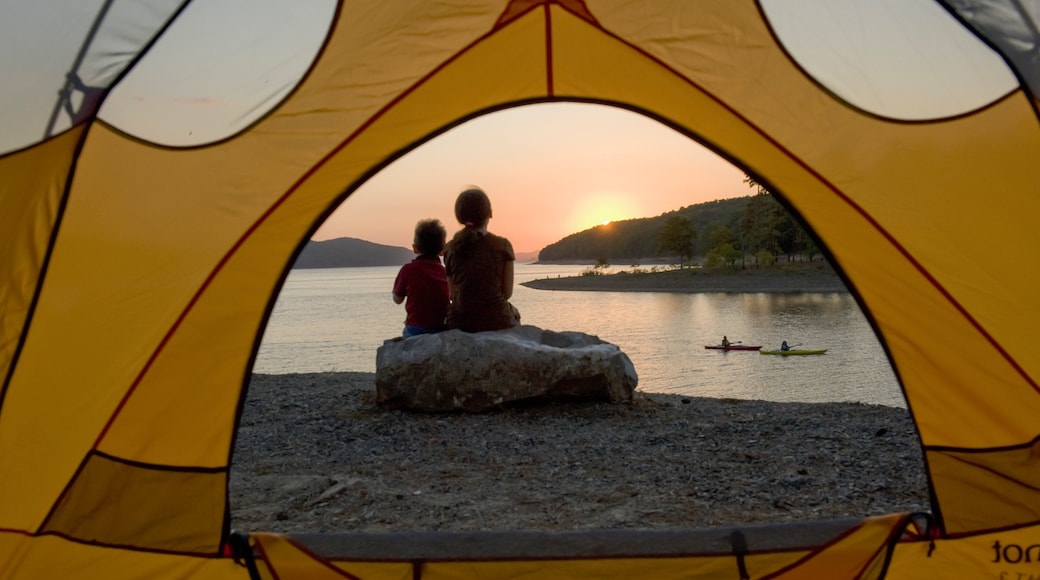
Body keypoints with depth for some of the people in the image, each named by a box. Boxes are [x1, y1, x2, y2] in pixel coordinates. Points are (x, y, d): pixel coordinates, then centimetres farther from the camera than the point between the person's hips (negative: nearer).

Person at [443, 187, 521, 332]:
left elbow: (452, 294, 4)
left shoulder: (450, 248, -1)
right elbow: (507, 293, -4)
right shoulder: (502, 245, -8)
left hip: (459, 323, 2)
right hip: (496, 321, -2)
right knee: (514, 313, 34)